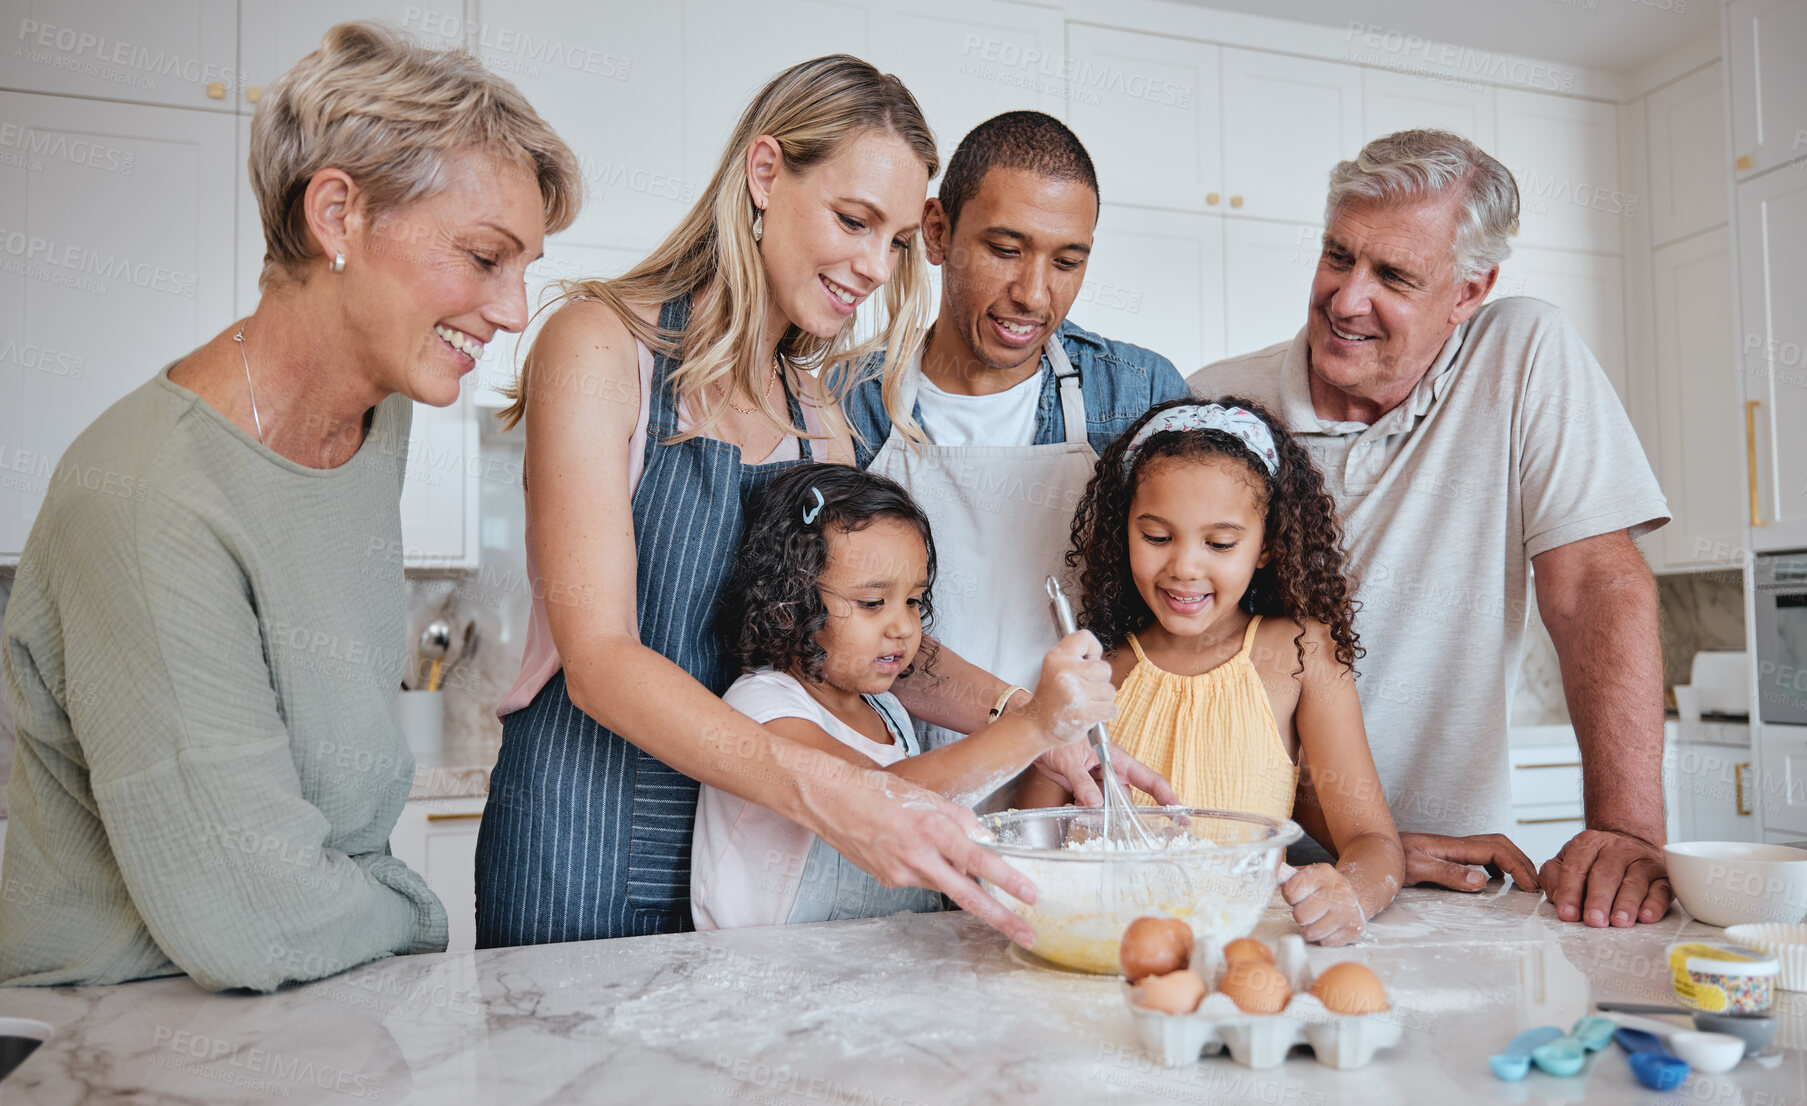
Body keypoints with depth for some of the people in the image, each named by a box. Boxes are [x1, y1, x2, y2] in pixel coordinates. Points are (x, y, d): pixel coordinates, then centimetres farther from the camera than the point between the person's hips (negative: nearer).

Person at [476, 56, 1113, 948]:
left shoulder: (818, 415, 10)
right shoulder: (601, 344, -11)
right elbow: (597, 658, -20)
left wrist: (1028, 715, -12)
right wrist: (827, 798, -33)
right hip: (586, 845, -5)